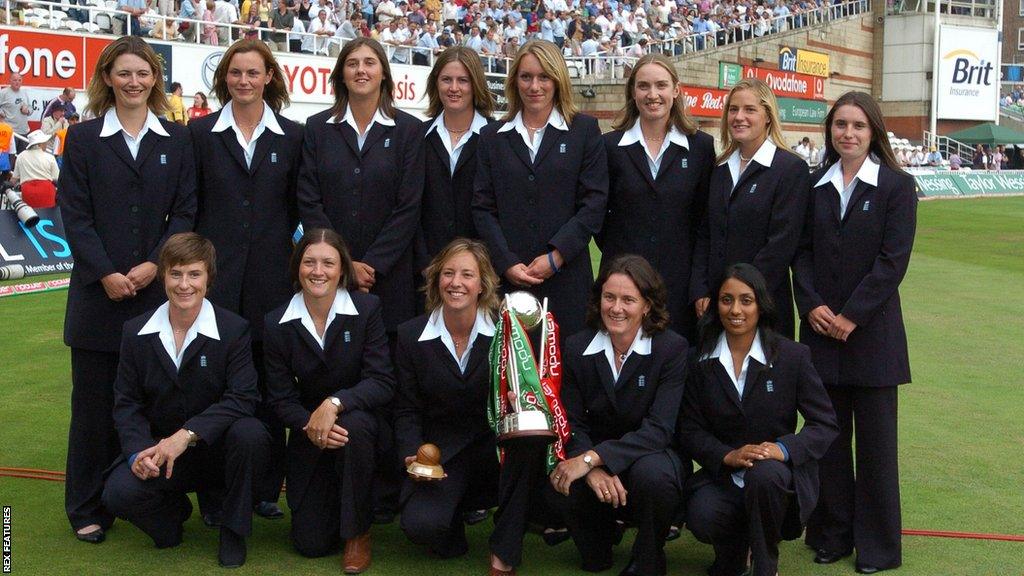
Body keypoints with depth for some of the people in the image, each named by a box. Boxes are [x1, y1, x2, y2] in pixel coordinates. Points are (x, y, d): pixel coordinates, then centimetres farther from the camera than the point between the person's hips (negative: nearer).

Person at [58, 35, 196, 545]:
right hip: (99, 290, -1)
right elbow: (75, 215, -1)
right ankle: (88, 508, 14)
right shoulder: (83, 139, 5)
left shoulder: (177, 140, 8)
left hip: (158, 289, 1)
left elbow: (185, 211, 4)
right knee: (95, 400, 4)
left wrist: (153, 265, -9)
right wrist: (106, 273, -12)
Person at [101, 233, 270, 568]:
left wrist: (186, 434, -30)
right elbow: (127, 403, 0)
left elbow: (242, 398, -19)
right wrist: (138, 452, -19)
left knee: (250, 435, -34)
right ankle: (174, 509, 12)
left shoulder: (233, 330, -9)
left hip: (215, 448, -2)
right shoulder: (136, 333, 0)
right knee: (119, 494, -26)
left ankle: (233, 530, -8)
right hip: (157, 447, 2)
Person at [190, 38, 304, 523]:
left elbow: (299, 209, 9)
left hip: (271, 275, 1)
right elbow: (188, 206, 6)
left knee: (270, 386, 5)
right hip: (216, 273, 0)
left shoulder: (291, 137, 7)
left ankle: (267, 488, 16)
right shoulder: (202, 133, 5)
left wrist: (296, 260, 4)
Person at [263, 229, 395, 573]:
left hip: (359, 419, -1)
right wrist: (308, 425, -27)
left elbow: (383, 383, -17)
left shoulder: (367, 309, -11)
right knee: (311, 544, -5)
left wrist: (334, 403, -33)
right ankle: (331, 498, 33)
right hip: (309, 438, 2)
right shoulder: (278, 324, -7)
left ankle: (358, 532, -16)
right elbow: (281, 397, -6)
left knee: (354, 425, -39)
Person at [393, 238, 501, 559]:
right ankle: (450, 508, 14)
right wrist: (412, 455, -15)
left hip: (493, 445, 1)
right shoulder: (411, 335, -3)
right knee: (420, 525, -27)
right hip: (439, 452, 0)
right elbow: (406, 410, 3)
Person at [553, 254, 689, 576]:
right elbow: (573, 423, -5)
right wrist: (594, 471, -26)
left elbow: (659, 429, -21)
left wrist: (592, 458, -32)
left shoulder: (672, 348, -13)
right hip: (595, 464, 3)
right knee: (559, 485, -30)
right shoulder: (577, 348, -3)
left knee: (652, 474, -38)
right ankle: (597, 544, 8)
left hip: (653, 456, -2)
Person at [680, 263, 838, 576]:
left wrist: (784, 448, -23)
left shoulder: (793, 356, -3)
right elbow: (690, 430, 2)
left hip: (780, 471, -1)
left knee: (764, 475, -37)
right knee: (702, 519, -30)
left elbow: (825, 424, -4)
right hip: (723, 475, 2)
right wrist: (728, 456, -19)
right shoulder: (702, 361, 2)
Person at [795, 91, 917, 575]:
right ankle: (832, 534, 19)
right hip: (820, 327, 3)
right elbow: (802, 250, 7)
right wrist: (812, 305, -8)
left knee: (875, 439, 3)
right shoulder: (815, 185, 10)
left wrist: (851, 315, -13)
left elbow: (894, 259, -8)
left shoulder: (896, 186, -1)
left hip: (871, 330, -3)